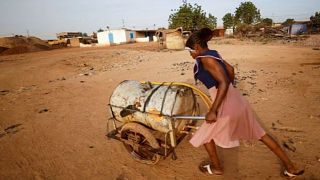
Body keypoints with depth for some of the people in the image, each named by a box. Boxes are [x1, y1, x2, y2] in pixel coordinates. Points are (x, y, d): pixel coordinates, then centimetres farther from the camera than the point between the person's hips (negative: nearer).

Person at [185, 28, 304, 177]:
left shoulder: (206, 58, -18)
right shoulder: (212, 54, 10)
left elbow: (224, 83, -26)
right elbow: (230, 70, 21)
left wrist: (213, 110, -24)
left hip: (227, 105, -9)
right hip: (236, 100, 9)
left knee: (204, 135, 14)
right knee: (260, 134, 21)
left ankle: (216, 168, 35)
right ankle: (291, 167, 36)